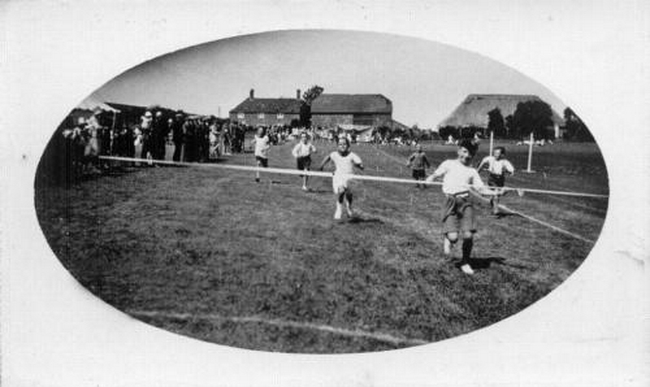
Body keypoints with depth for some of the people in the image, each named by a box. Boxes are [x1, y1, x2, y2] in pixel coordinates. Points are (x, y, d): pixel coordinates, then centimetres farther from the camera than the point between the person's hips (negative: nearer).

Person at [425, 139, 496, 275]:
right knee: (453, 237, -16)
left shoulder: (472, 171, 19)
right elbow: (435, 174, 13)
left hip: (466, 201, 2)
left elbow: (481, 189, 11)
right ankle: (447, 238, 22)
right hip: (451, 201, -2)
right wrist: (429, 180, -8)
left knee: (468, 235, -11)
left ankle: (465, 262, 14)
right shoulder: (449, 164, 16)